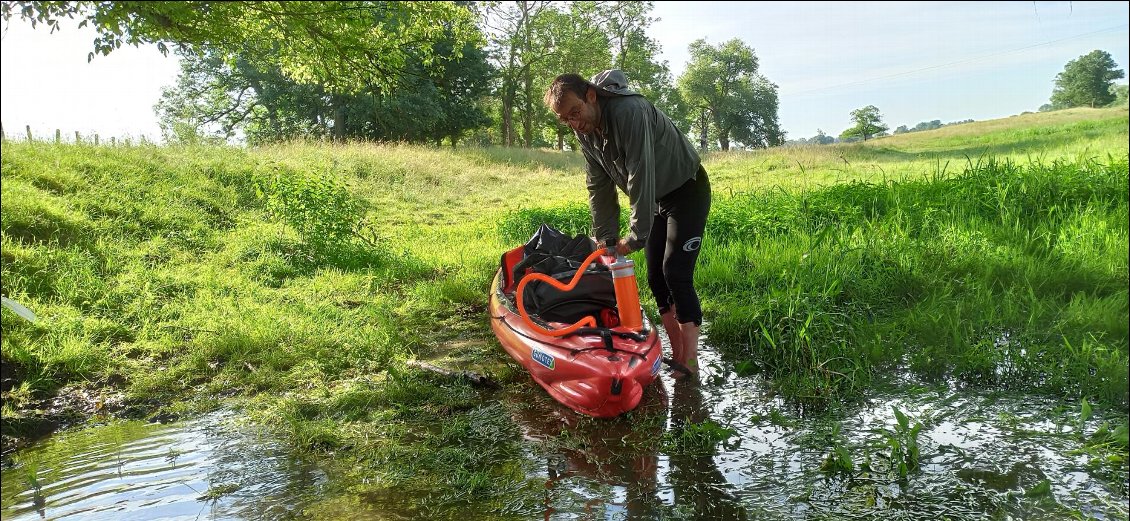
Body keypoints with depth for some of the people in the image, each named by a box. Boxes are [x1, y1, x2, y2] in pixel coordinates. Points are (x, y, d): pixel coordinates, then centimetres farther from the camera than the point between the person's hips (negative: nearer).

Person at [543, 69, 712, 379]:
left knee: (676, 272, -15)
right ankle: (678, 355, 12)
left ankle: (690, 362, -8)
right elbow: (600, 187, 1)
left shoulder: (630, 112, -33)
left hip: (688, 190, -8)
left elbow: (641, 178, -33)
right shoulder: (585, 132, -6)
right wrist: (606, 238, -2)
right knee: (656, 276, 4)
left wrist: (635, 237, -28)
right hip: (657, 198, 8)